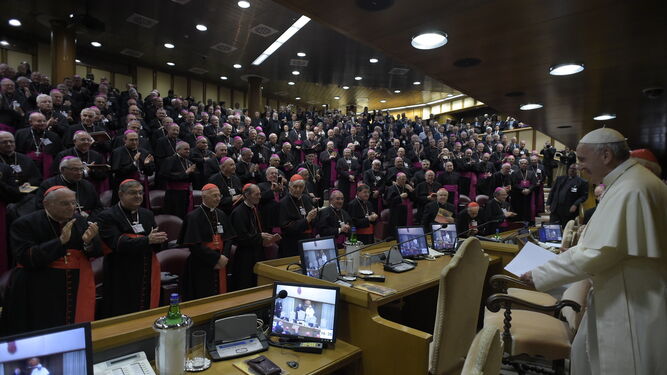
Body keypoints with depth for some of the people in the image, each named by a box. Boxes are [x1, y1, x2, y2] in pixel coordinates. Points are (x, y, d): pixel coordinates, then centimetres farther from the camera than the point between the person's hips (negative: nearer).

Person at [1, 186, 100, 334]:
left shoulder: (80, 221, -1)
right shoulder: (25, 224, -8)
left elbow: (97, 253, 1)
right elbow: (26, 258, -17)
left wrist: (88, 241, -20)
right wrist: (61, 241, -23)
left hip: (78, 289, 3)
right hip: (40, 292, -2)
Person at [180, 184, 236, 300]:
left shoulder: (221, 215, 7)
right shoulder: (194, 217, -12)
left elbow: (228, 238, 8)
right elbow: (195, 245, -17)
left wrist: (224, 257, -8)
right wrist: (217, 258, -16)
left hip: (220, 264, 6)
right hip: (201, 267, -5)